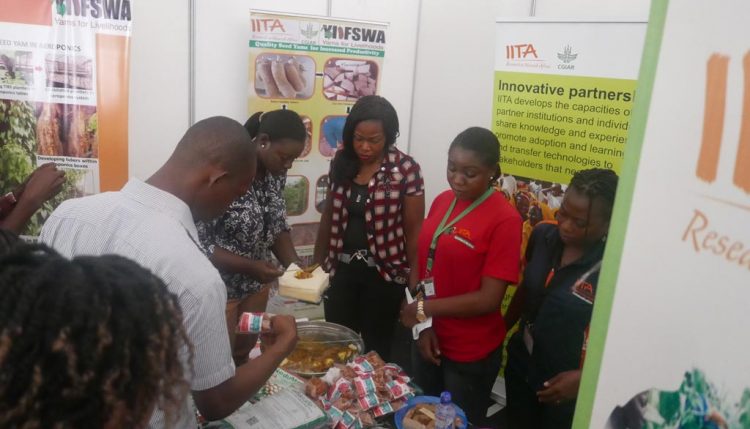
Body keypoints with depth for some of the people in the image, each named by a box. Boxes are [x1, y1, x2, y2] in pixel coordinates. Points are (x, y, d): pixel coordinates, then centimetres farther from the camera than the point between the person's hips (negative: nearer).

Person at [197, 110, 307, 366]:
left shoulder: (275, 173, -4)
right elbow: (197, 243, -24)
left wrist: (293, 263, -9)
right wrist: (249, 266, -29)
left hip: (257, 284, 7)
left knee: (243, 358, 23)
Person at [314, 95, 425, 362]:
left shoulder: (406, 169, -12)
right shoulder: (342, 162, 1)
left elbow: (414, 229, -9)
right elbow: (329, 215, 11)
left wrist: (414, 282, -8)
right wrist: (318, 261, 14)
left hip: (383, 273, -4)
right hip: (342, 269, 4)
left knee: (376, 350, 11)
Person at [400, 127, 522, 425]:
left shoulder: (504, 220, -19)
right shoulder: (442, 202, 1)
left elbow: (489, 299, -20)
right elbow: (425, 265, 3)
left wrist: (424, 309, -16)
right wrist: (423, 325, -7)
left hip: (472, 353, -5)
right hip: (430, 339, 6)